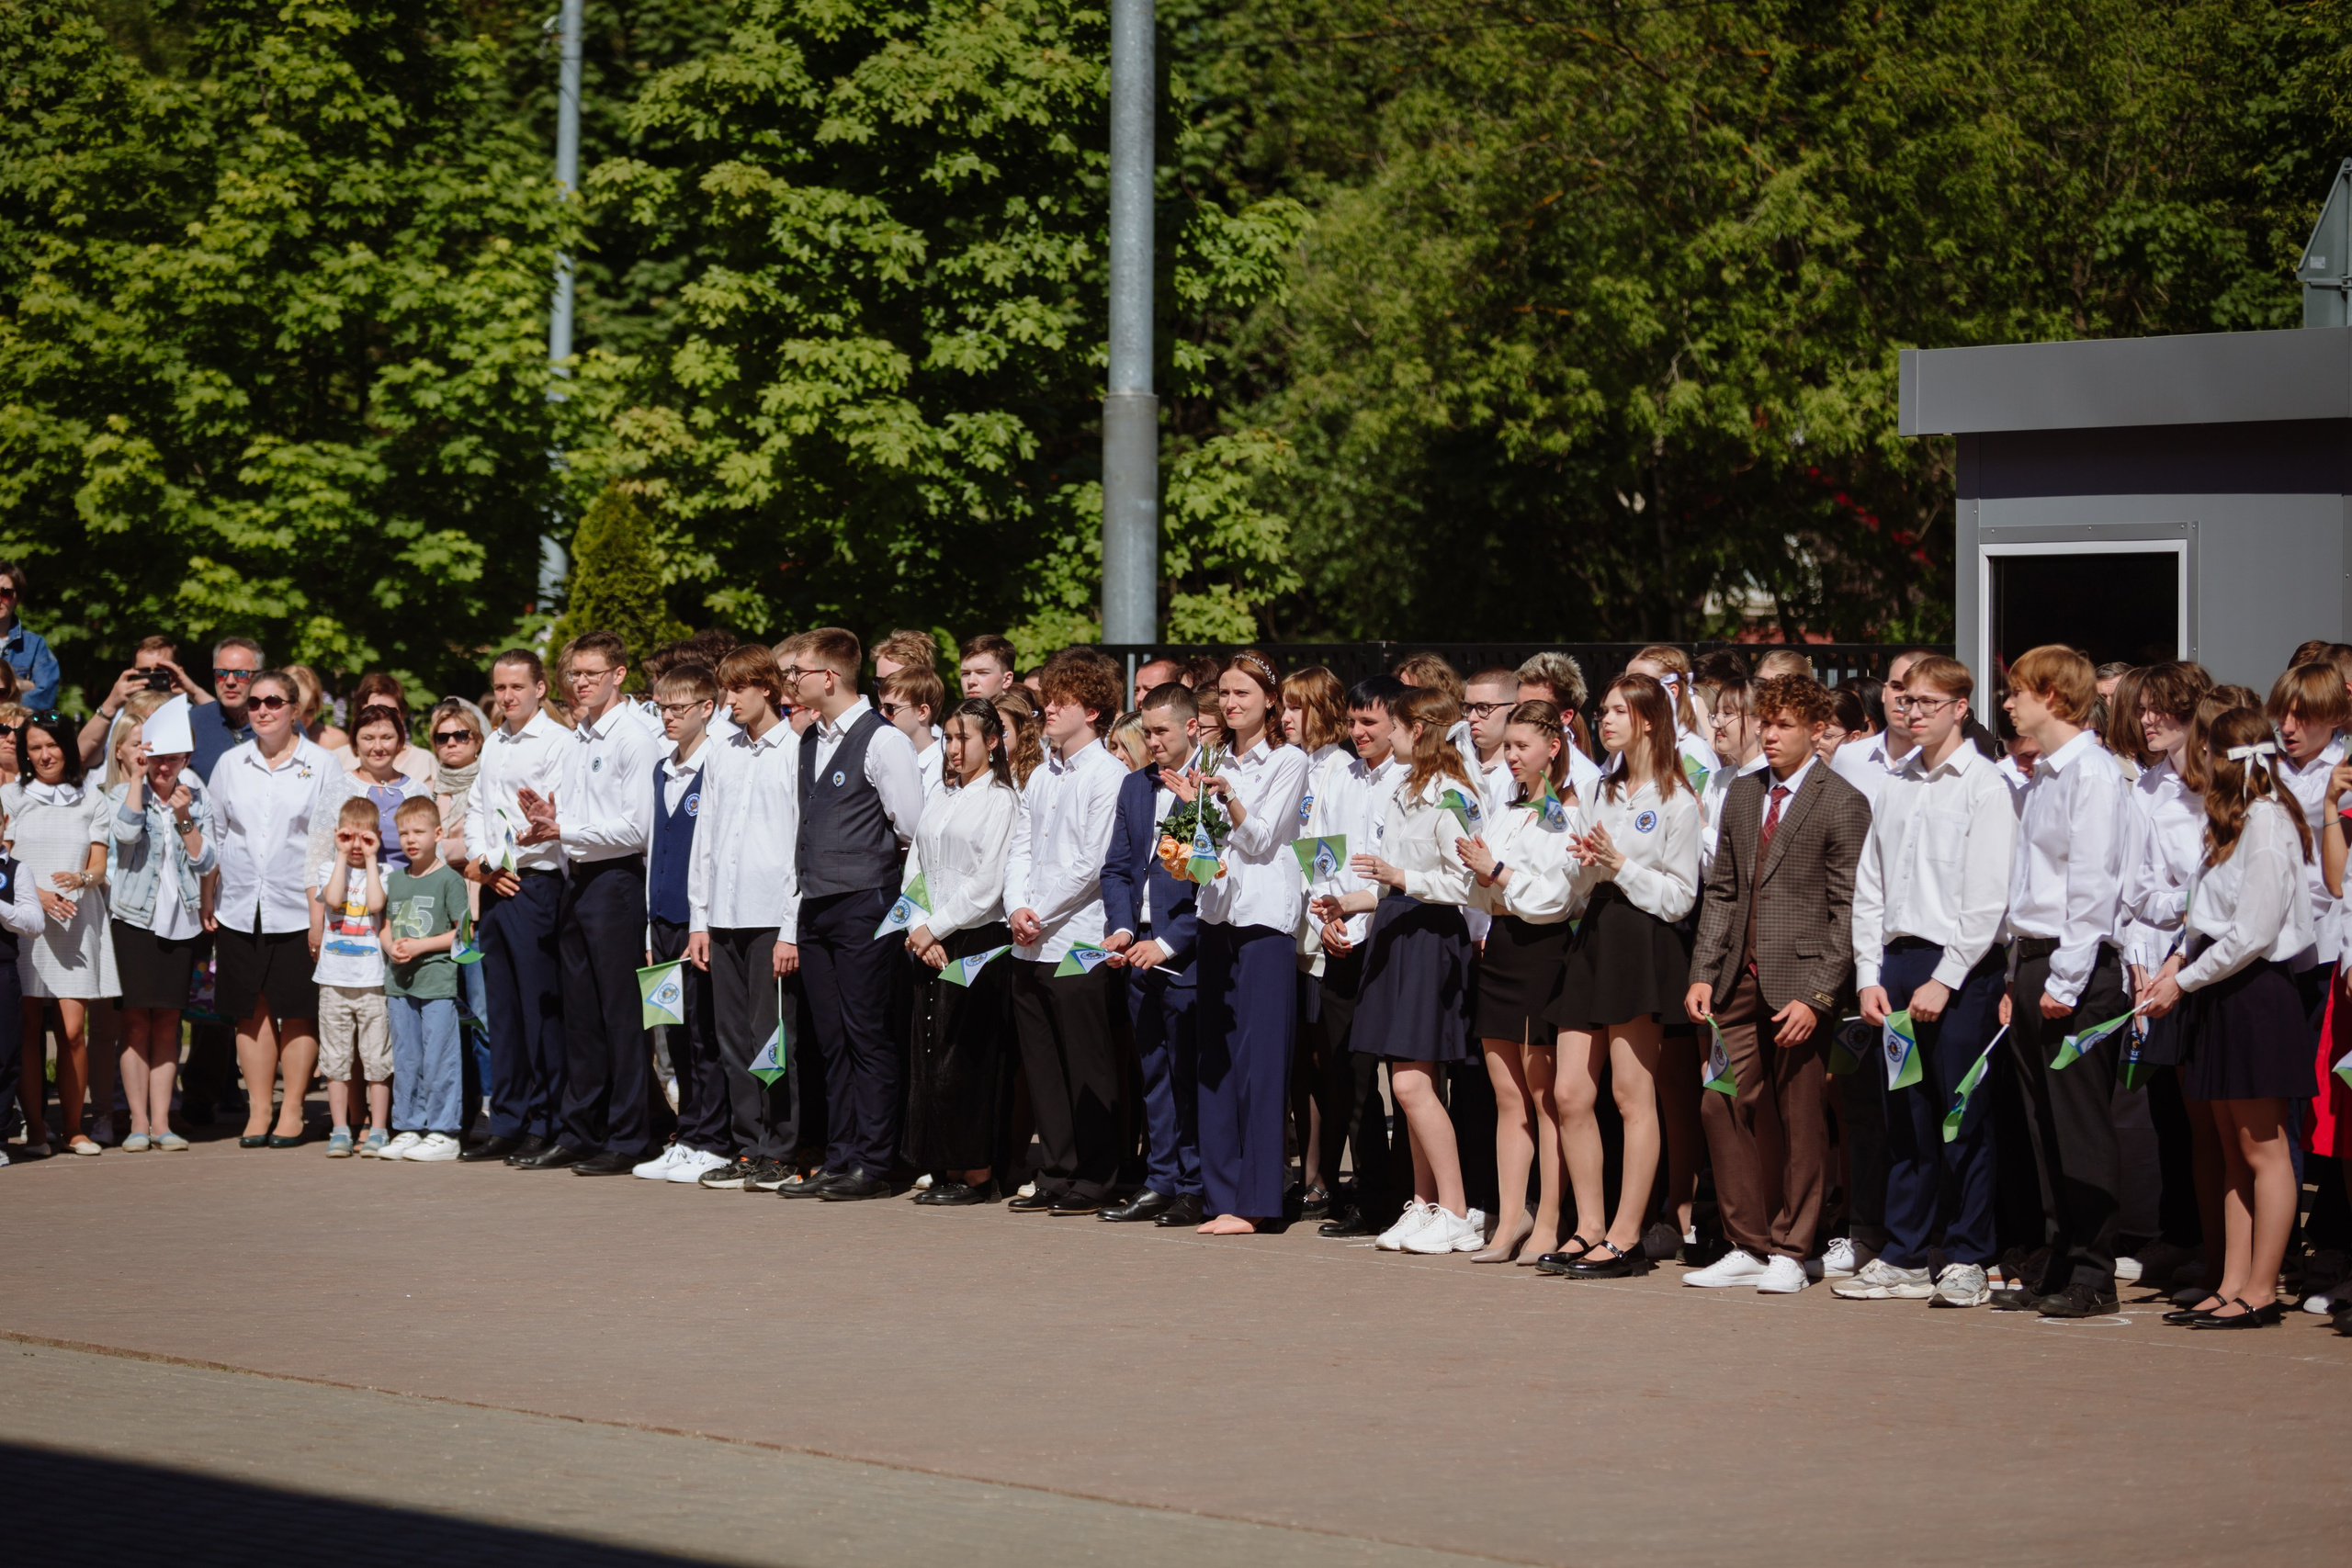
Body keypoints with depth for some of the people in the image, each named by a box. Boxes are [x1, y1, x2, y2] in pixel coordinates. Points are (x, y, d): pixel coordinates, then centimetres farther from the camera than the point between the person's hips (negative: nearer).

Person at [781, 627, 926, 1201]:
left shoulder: (883, 741, -10)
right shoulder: (810, 741, 14)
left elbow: (914, 829, -10)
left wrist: (868, 856, 4)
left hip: (864, 904, -8)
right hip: (815, 906, 8)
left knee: (867, 1036, -5)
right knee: (831, 1041, 9)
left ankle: (873, 1165, -2)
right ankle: (839, 1161, 14)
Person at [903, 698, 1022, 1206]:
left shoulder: (1000, 799, -6)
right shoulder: (941, 798, 15)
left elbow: (988, 883, -12)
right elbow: (916, 868, 12)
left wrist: (934, 928, -10)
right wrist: (919, 928, -3)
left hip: (977, 942, -7)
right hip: (931, 943, 7)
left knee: (967, 1059, -6)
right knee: (930, 1054, 5)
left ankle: (977, 1174, -1)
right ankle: (946, 1170, 11)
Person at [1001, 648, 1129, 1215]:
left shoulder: (1108, 775, -7)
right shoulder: (1041, 778, 17)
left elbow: (1093, 863, -12)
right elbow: (1020, 848, 15)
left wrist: (1042, 914, -9)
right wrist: (1018, 907, -2)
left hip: (1079, 943, -7)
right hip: (1030, 949, 8)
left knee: (1088, 1070, -3)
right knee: (1043, 1067, 9)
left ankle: (1094, 1180, 3)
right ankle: (1056, 1175, 15)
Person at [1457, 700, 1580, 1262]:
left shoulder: (1569, 813, -8)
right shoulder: (1508, 810, 17)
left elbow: (1553, 895, -16)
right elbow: (1481, 893, 20)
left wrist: (1496, 869, -8)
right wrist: (1478, 868, -1)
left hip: (1543, 950, -8)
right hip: (1501, 945, 8)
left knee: (1544, 1094, -3)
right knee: (1508, 1095, 8)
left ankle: (1548, 1224, 1)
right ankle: (1511, 1219, 11)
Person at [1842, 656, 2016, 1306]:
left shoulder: (1985, 787, -5)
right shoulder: (1894, 786, 13)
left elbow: (1988, 899, -10)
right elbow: (1869, 888, 15)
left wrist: (1944, 980, -14)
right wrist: (1870, 976, 6)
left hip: (1962, 970, -6)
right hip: (1899, 960, 6)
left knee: (1965, 1120, -2)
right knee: (1905, 1119, 8)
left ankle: (1969, 1261, 5)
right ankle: (1903, 1258, 13)